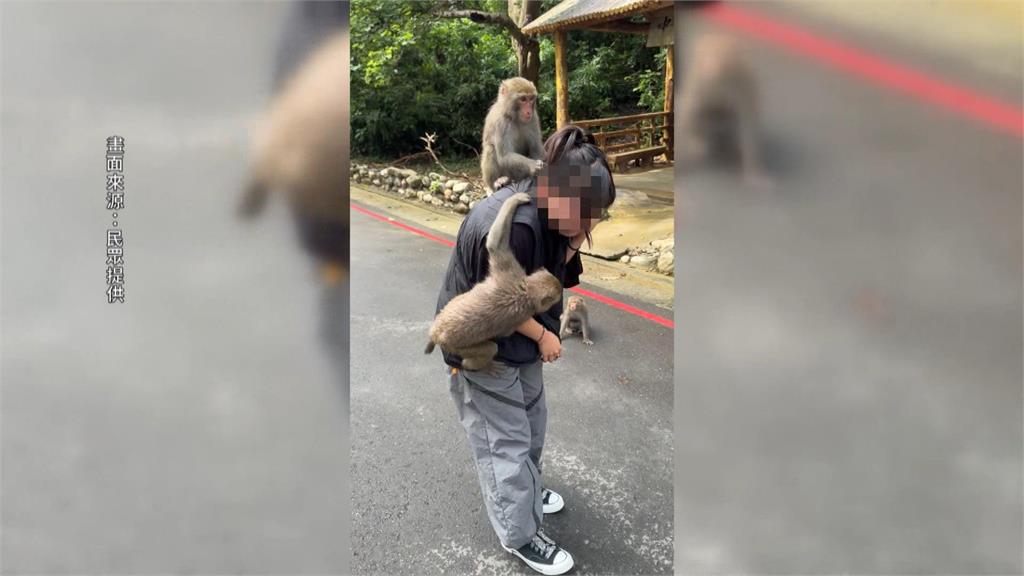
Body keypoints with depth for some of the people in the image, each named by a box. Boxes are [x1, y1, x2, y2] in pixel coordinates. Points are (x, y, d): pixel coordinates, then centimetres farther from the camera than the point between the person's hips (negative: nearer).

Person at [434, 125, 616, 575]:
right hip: (483, 348, -9)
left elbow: (555, 277, 0)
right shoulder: (511, 227, -35)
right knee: (506, 442, 5)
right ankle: (520, 535, 21)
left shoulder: (545, 211, -7)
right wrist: (544, 335, -11)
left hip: (519, 340, 9)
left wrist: (573, 243, -19)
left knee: (532, 422, 24)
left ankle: (525, 492, 47)